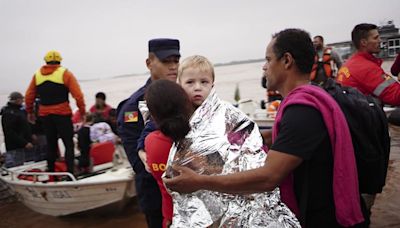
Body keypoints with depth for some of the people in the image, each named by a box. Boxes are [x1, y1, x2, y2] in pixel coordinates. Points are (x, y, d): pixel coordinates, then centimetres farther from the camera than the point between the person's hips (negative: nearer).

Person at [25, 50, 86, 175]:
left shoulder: (37, 75, 10)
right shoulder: (65, 73, -2)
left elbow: (29, 96, 13)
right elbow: (78, 95, -9)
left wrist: (30, 112, 25)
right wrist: (82, 111, -3)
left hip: (45, 114, 4)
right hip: (62, 113, -4)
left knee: (51, 144, 16)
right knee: (69, 144, 0)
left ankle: (50, 171, 22)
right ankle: (70, 172, -6)